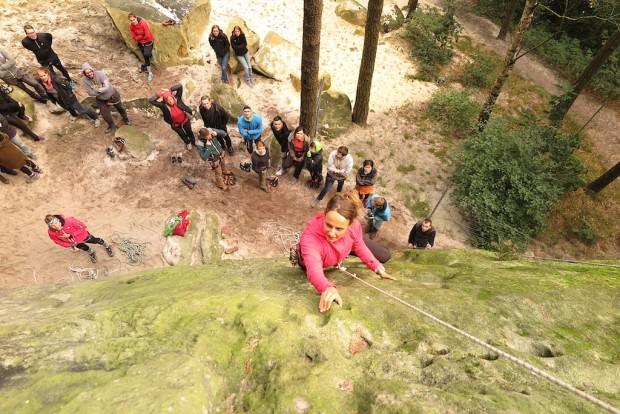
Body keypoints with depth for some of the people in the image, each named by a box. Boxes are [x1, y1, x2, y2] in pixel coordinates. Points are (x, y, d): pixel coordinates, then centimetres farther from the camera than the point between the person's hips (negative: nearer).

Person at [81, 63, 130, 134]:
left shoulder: (100, 74, -32)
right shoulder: (84, 80, -21)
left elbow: (107, 87, -38)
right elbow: (90, 93, -19)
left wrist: (96, 90, -32)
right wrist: (102, 91, -25)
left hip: (112, 94, -2)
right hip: (101, 99, 3)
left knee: (120, 108, 21)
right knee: (105, 114, 7)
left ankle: (125, 118, 53)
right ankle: (111, 125, 37)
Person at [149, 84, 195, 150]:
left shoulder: (177, 99, -30)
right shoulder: (164, 106, -33)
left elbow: (180, 86, -34)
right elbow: (151, 100, -43)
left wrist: (169, 90, -36)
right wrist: (160, 93, -41)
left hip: (185, 120, 1)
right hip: (175, 124, -1)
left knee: (189, 132, 29)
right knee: (182, 134, 28)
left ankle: (193, 141, 62)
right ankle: (188, 143, 62)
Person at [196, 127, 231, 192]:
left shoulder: (210, 130, -25)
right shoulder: (199, 144, -37)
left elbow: (223, 133, -14)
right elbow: (204, 158, -37)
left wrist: (216, 132, -35)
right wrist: (208, 146, -44)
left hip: (221, 153, 5)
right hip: (214, 159, -5)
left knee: (223, 164, 37)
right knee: (218, 173, 20)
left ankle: (224, 171, 73)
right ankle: (221, 185, 50)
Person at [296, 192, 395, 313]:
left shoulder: (354, 225, -36)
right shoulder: (310, 237, -49)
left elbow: (359, 246, -13)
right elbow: (314, 269, -64)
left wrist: (377, 268, -22)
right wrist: (328, 288, -84)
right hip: (310, 262, -3)